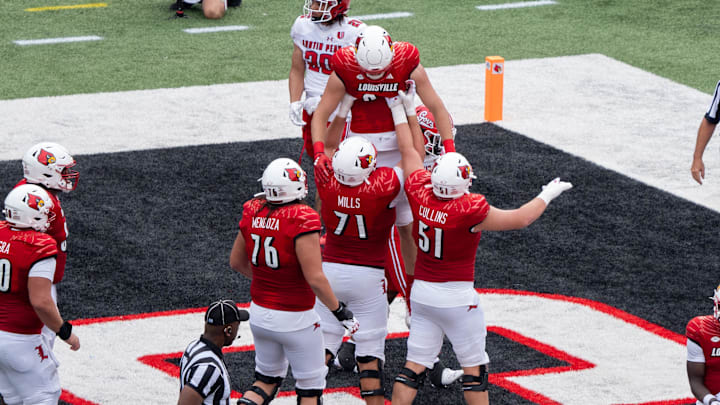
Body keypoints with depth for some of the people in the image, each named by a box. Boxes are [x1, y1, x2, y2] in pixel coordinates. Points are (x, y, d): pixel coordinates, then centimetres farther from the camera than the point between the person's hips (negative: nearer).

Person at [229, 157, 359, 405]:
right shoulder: (302, 220, -22)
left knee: (267, 379, 22)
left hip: (259, 312, 6)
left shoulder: (253, 213, -3)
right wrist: (340, 311, -10)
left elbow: (236, 262, 12)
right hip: (295, 319, -6)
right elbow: (315, 279, -23)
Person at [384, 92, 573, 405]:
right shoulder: (470, 211, -22)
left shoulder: (420, 195, -9)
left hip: (422, 292, 5)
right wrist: (547, 195, 6)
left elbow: (409, 153, 9)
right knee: (474, 367, 7)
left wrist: (400, 112, 23)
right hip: (457, 297, -5)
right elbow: (519, 219, -11)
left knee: (415, 364, 9)